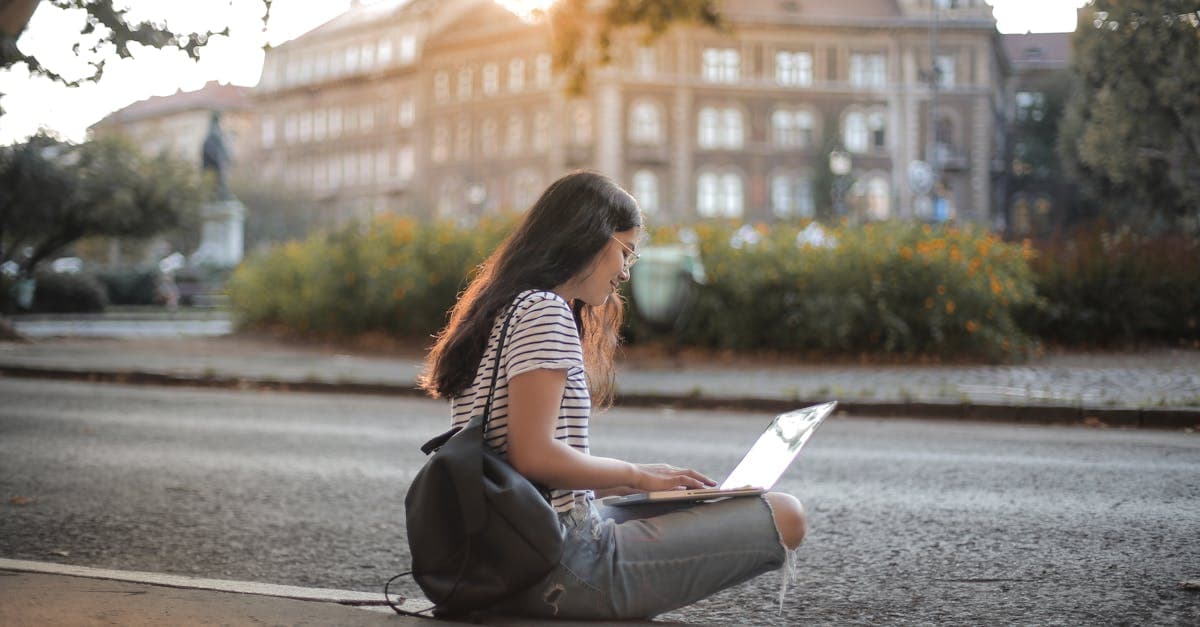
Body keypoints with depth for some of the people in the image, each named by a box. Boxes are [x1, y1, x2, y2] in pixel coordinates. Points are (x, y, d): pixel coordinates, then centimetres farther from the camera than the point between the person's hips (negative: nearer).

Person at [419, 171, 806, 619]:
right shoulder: (545, 311, -11)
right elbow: (533, 455, -21)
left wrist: (625, 481, 11)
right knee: (784, 517, -8)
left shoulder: (503, 312, 18)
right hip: (561, 563, -10)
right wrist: (636, 475, -6)